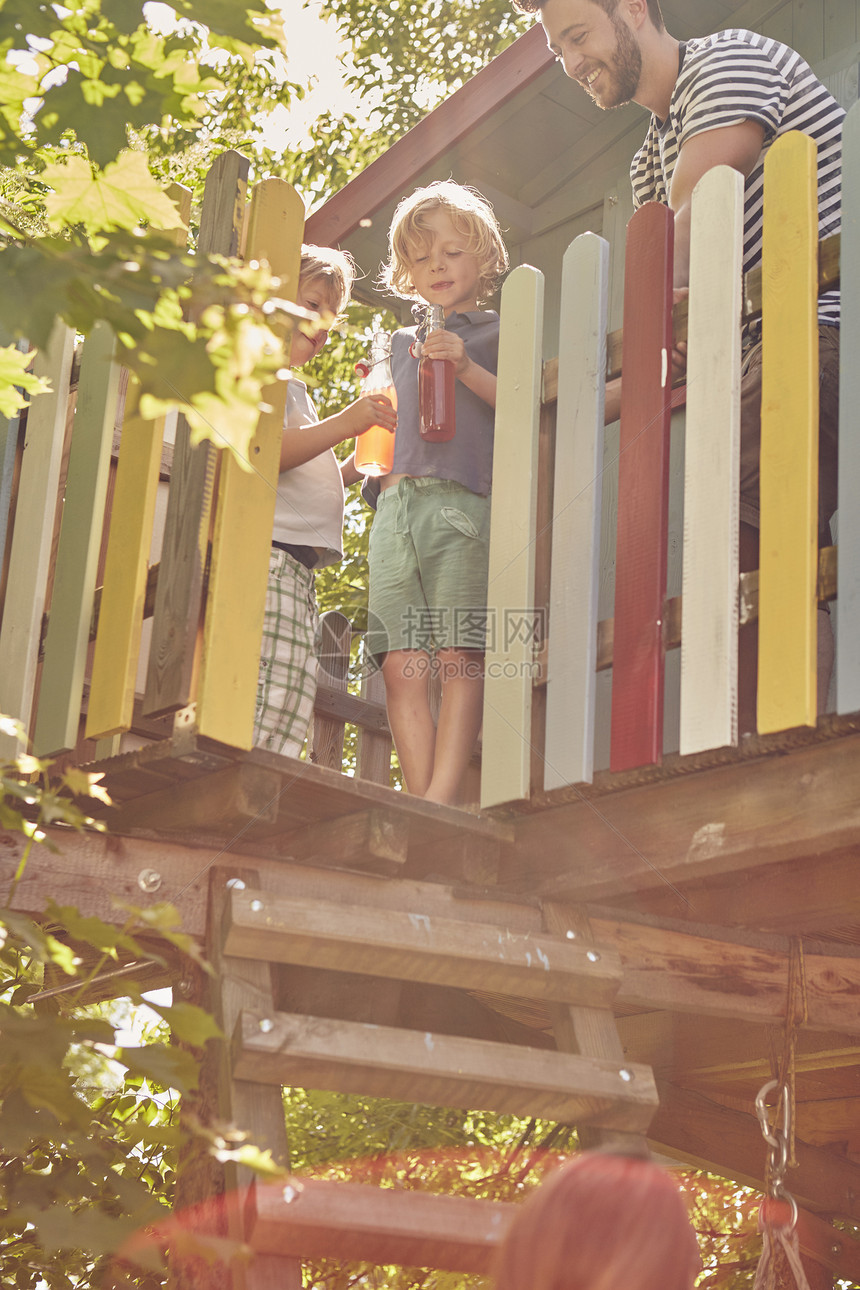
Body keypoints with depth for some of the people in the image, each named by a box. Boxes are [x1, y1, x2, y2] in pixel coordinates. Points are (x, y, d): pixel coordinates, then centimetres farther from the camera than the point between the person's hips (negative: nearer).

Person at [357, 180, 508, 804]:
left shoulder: (497, 331, 15)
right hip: (396, 506, 5)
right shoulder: (403, 343, 29)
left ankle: (442, 799, -21)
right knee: (402, 665, -7)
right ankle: (421, 806, -10)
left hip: (464, 501, -5)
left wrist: (468, 368, -10)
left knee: (460, 657, -14)